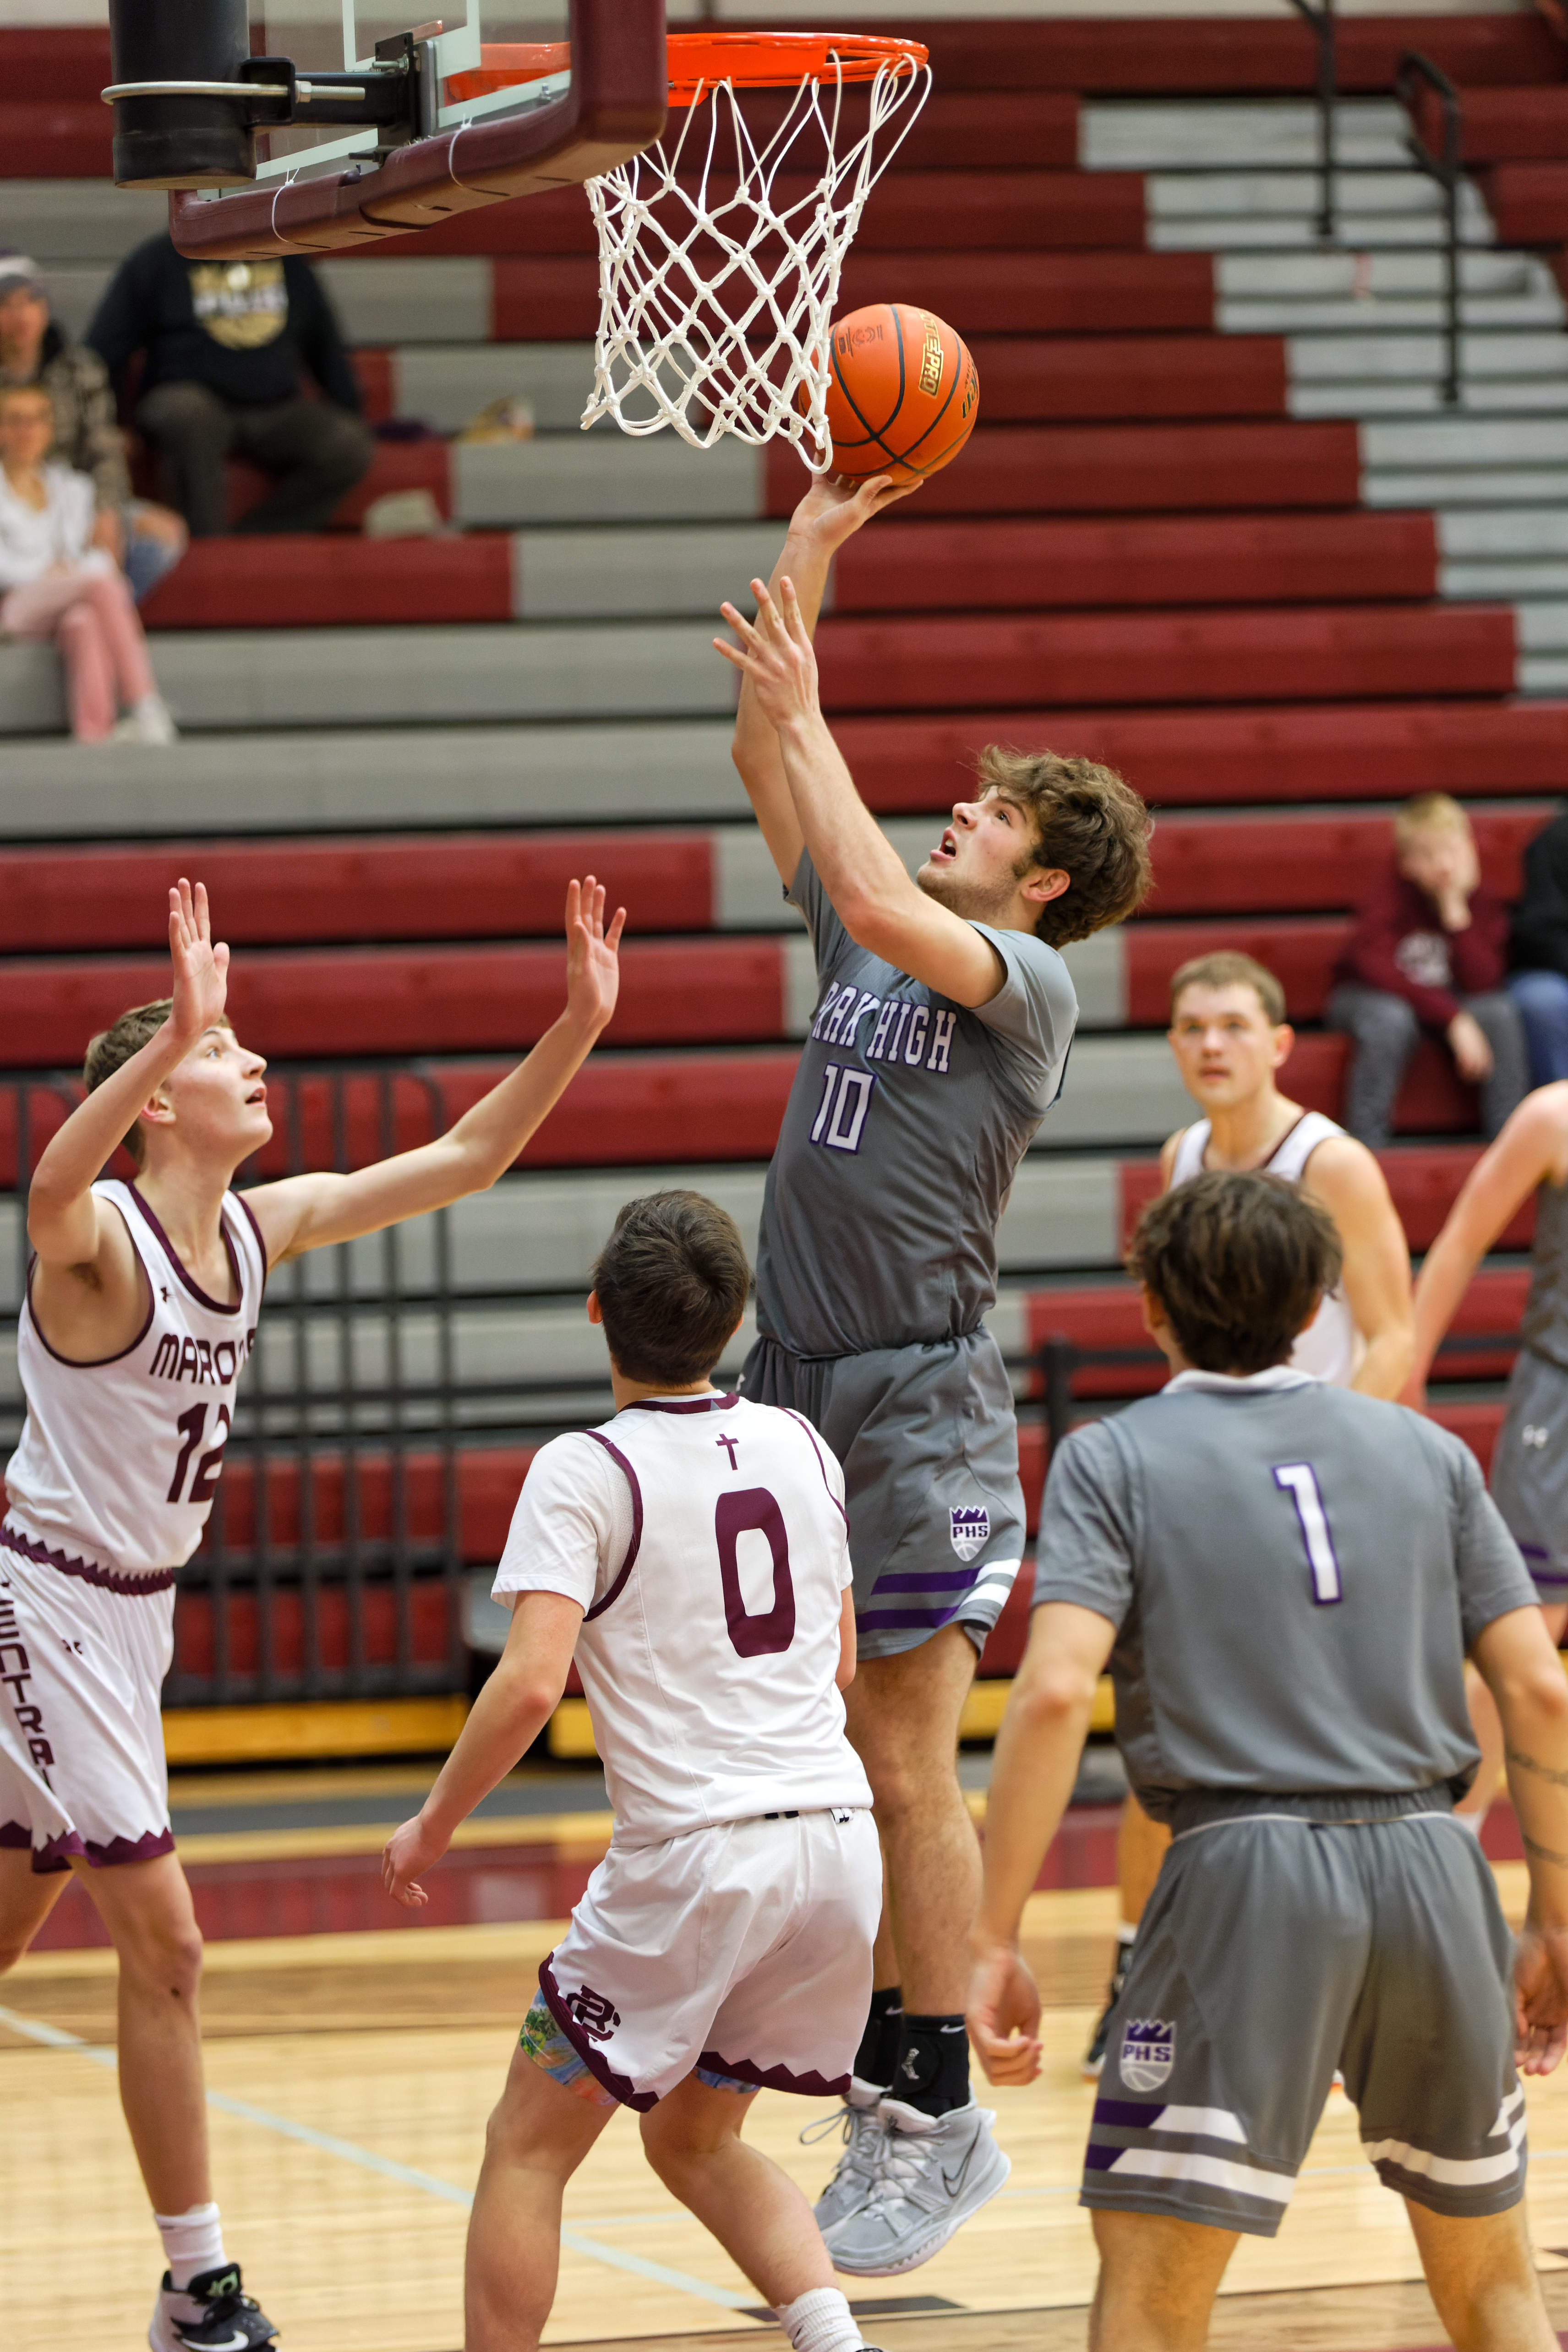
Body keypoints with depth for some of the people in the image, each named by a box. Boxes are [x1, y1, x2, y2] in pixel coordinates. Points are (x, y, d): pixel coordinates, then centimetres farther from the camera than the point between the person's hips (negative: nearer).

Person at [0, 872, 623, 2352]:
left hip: (135, 1608, 8)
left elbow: (464, 1158, 8)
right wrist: (174, 1031, -59)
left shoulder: (260, 1228, 3)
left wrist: (577, 1025, -5)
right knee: (162, 1942, -9)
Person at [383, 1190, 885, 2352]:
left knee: (529, 2146, 10)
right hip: (837, 1834, 6)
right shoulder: (802, 1447, 9)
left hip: (692, 1853, -6)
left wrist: (434, 1822, -5)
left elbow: (531, 1682, -18)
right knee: (695, 2138, 23)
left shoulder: (585, 1471, -9)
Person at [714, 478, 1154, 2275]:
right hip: (792, 1382, 7)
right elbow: (766, 764, 15)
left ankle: (936, 2123, 0)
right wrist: (808, 554, 10)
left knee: (906, 1765, -5)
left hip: (922, 1398, -7)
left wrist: (804, 709, -18)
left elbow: (880, 897, -24)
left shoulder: (1030, 977, -6)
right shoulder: (861, 939, 14)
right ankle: (887, 2072, 18)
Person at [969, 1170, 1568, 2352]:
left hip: (1249, 1867, -4)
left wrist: (996, 1940, -8)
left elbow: (1055, 1691, -10)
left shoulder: (1115, 1458, 5)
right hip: (1430, 1860, 4)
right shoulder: (1427, 1448, 15)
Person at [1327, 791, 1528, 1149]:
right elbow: (1376, 970, -32)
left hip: (1447, 1001, 4)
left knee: (1500, 1012, -25)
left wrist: (1456, 913, -28)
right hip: (1369, 998, -4)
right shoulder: (1393, 896, -20)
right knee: (1390, 1019, -39)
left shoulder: (1483, 903, -9)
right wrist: (1453, 1019, -37)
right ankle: (1365, 1143, -31)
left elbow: (1482, 983, -20)